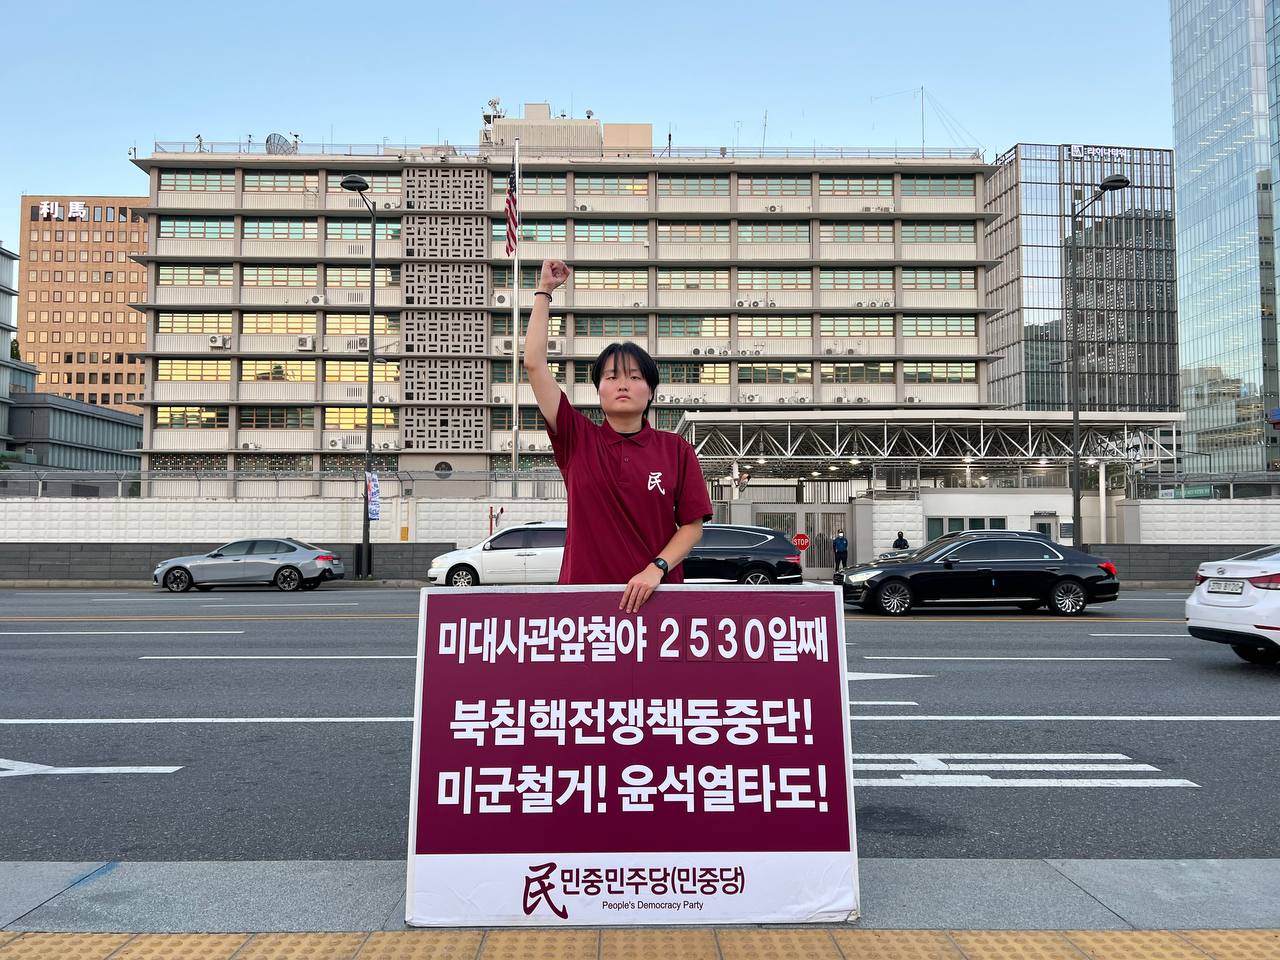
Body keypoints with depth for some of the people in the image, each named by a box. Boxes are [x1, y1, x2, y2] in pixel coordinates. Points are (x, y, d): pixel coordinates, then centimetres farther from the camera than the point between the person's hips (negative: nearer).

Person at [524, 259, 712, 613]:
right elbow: (534, 363, -2)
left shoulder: (675, 449, 1)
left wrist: (656, 569, -15)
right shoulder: (577, 439, 1)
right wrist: (544, 291, 3)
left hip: (656, 593, 0)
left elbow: (693, 524, 1)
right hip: (584, 586, 0)